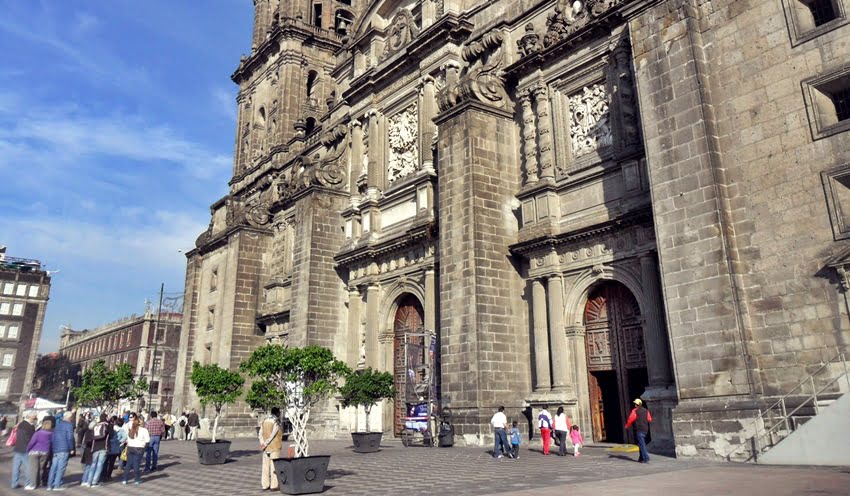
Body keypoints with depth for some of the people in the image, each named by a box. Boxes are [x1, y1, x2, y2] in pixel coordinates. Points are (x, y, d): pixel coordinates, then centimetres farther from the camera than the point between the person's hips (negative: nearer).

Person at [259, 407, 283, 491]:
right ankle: (274, 485, 0)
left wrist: (262, 443, -4)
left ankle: (265, 485, 15)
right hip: (274, 447, -6)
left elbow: (260, 433, 4)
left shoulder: (264, 421, 8)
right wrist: (265, 445, -11)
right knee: (274, 466, -2)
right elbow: (272, 435, -17)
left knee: (266, 466, 10)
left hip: (266, 448, 6)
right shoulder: (276, 422, -11)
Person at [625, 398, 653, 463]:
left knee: (641, 444, -5)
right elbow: (649, 419, 12)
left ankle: (646, 458, -10)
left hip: (638, 429, -7)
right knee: (642, 443, 18)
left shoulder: (635, 411, -9)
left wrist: (627, 426, 3)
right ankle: (641, 457, 21)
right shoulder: (646, 411, 10)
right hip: (645, 429, 7)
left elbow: (630, 419, -12)